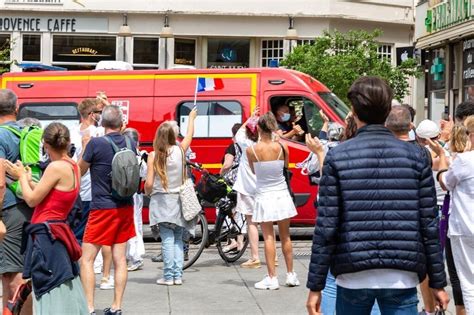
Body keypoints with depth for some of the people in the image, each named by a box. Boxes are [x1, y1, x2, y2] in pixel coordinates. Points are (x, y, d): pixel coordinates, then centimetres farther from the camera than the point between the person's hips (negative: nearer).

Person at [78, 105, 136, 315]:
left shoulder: (96, 143, -13)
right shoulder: (131, 144, 2)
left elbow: (80, 171, 0)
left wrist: (84, 146, 12)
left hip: (102, 208, -5)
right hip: (125, 207, 5)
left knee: (87, 259, 0)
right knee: (119, 259, 9)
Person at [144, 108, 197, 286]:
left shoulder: (154, 155, -7)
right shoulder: (180, 150, -2)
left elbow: (149, 183, -9)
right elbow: (189, 135, 19)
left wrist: (147, 193, 13)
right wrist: (191, 118, 34)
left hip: (161, 202, -2)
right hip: (178, 200, 2)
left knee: (167, 239, -2)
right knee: (178, 239, 11)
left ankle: (168, 276, -3)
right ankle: (178, 275, 7)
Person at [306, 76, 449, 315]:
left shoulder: (338, 157, -3)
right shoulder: (415, 156, 1)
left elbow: (326, 227, -5)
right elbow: (429, 225, 1)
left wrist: (315, 286, 0)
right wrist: (438, 283, 9)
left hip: (353, 278, 0)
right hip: (401, 278, 1)